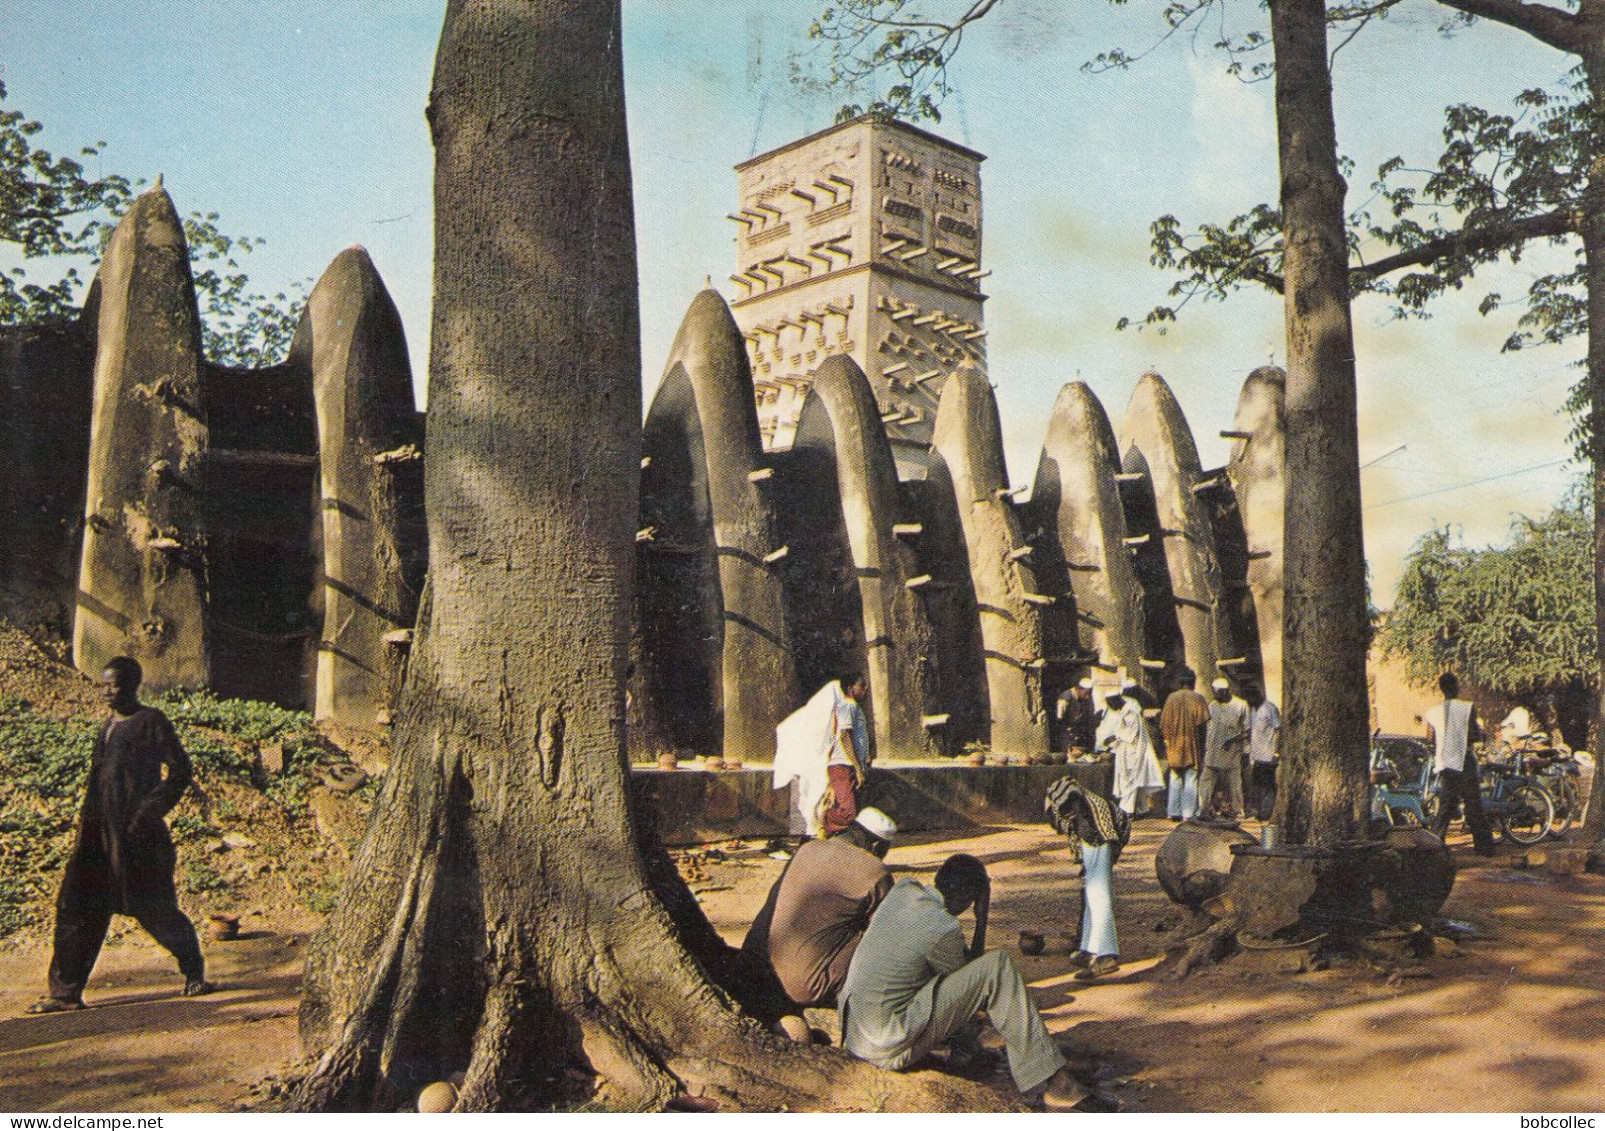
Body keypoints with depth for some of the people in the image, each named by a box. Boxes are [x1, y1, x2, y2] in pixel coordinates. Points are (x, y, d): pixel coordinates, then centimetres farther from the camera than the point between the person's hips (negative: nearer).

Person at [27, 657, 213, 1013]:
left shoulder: (151, 722, -6)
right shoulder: (110, 725, 16)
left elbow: (179, 770, -10)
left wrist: (150, 812, -15)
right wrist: (87, 825, 16)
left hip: (136, 833, -7)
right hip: (100, 832, 8)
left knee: (154, 907, -1)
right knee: (76, 906, 2)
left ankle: (195, 973, 17)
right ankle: (66, 992, 7)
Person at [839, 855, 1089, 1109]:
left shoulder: (902, 890, 4)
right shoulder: (944, 929, -17)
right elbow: (970, 981, 4)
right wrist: (982, 919, 5)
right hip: (890, 1050, -8)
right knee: (998, 967, -11)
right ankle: (1050, 1081, -9)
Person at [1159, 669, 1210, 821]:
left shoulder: (1171, 698, 2)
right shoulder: (1198, 699, -5)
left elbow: (1163, 724, 2)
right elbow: (1203, 725, -8)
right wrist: (1202, 745, 1)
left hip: (1174, 746, 3)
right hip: (1192, 745, -3)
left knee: (1175, 780, 11)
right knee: (1191, 780, 0)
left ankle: (1174, 812, 11)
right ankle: (1188, 813, -3)